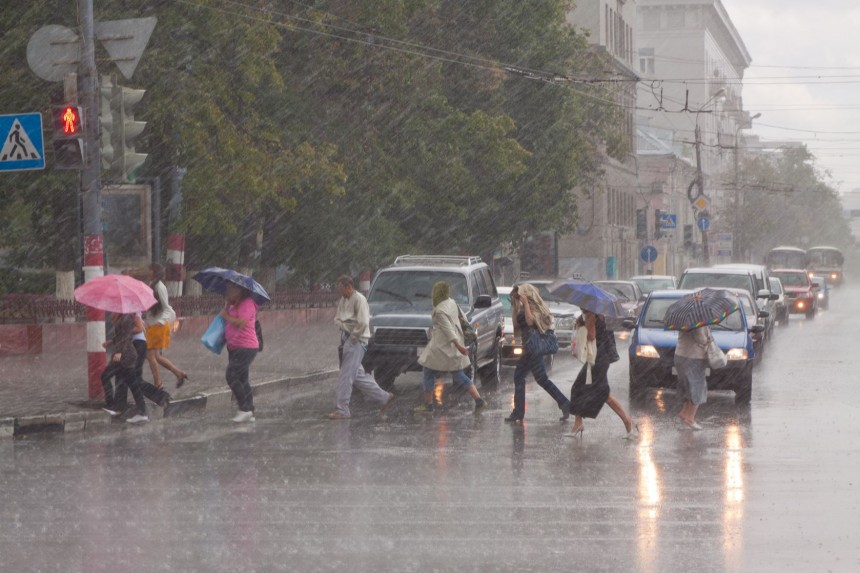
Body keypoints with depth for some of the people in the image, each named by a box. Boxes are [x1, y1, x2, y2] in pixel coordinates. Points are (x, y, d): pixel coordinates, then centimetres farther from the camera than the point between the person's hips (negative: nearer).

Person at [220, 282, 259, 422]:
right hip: (235, 347, 11)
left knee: (232, 376, -15)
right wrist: (226, 306, 12)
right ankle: (249, 413, 15)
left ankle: (245, 409, -12)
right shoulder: (235, 305, 19)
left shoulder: (247, 304, -14)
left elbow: (241, 322, -25)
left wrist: (226, 316, -12)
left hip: (245, 347, -11)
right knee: (243, 380, 11)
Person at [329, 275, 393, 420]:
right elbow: (337, 318, 18)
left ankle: (341, 410, -8)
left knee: (346, 376, -10)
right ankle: (383, 397, 23)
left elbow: (363, 323, -23)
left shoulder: (359, 299, -15)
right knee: (357, 375, 14)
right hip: (347, 339, 10)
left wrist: (353, 336, -16)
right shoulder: (343, 300, 13)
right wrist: (343, 325, -2)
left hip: (356, 341, -10)